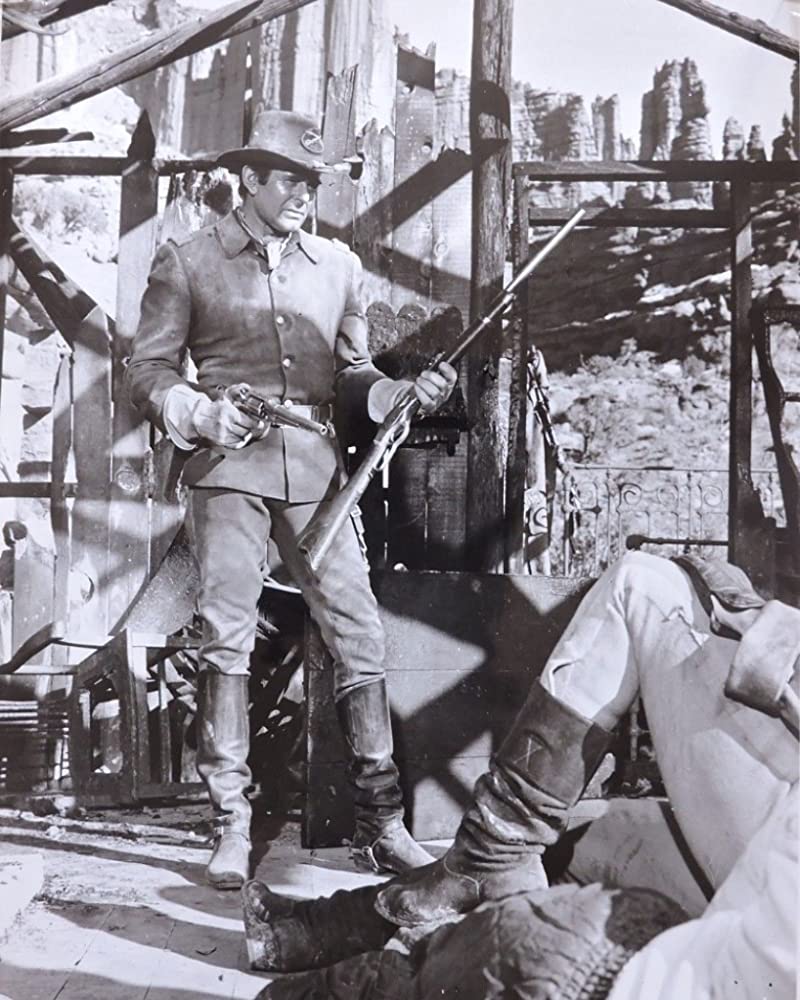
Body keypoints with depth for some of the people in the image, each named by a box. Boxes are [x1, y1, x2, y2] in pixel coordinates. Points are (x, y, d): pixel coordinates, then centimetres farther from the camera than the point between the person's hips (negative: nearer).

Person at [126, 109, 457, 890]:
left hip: (316, 471, 3)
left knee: (360, 639, -1)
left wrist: (407, 392, -3)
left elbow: (349, 376, 17)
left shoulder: (339, 266, 16)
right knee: (226, 641, -3)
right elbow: (148, 370, 6)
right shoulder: (188, 261, 8)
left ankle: (380, 822, 9)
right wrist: (199, 412, -12)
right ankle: (231, 828, 8)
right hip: (229, 469, -2)